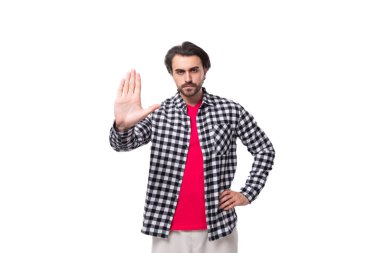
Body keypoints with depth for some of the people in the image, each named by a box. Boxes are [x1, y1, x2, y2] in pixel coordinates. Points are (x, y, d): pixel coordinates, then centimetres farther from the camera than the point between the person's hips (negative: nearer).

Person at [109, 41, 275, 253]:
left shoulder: (231, 111, -1)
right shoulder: (158, 114, -1)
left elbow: (265, 150, 8)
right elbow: (123, 143, -15)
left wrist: (248, 194, -1)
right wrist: (122, 125, -37)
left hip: (217, 227, 0)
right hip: (168, 231, 0)